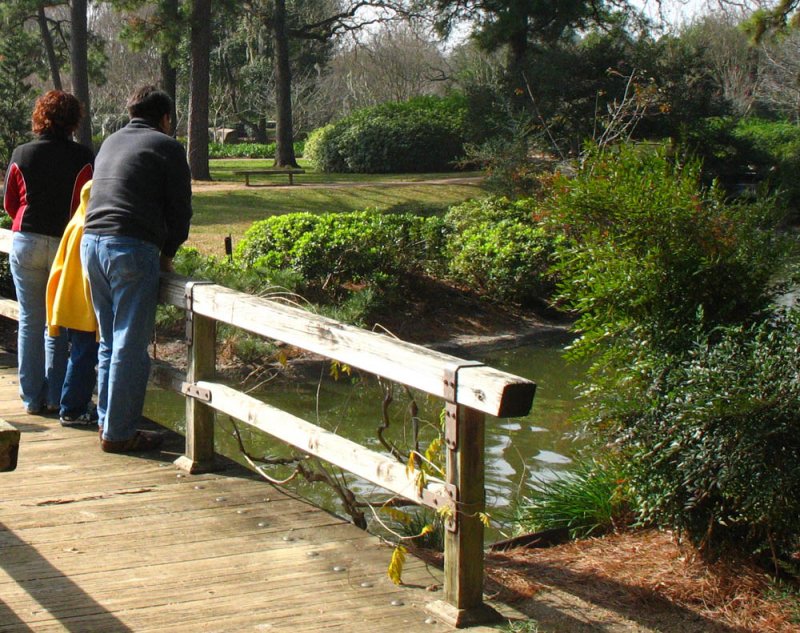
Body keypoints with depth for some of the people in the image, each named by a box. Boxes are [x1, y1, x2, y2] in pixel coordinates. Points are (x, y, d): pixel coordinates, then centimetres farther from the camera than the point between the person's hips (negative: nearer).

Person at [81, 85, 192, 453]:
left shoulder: (110, 143, 23)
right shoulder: (166, 147, 3)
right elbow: (180, 209, 0)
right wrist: (167, 254, 14)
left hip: (90, 242, 7)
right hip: (132, 248, -7)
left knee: (109, 341, 17)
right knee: (130, 347, -2)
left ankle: (107, 421, 21)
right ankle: (119, 433, 0)